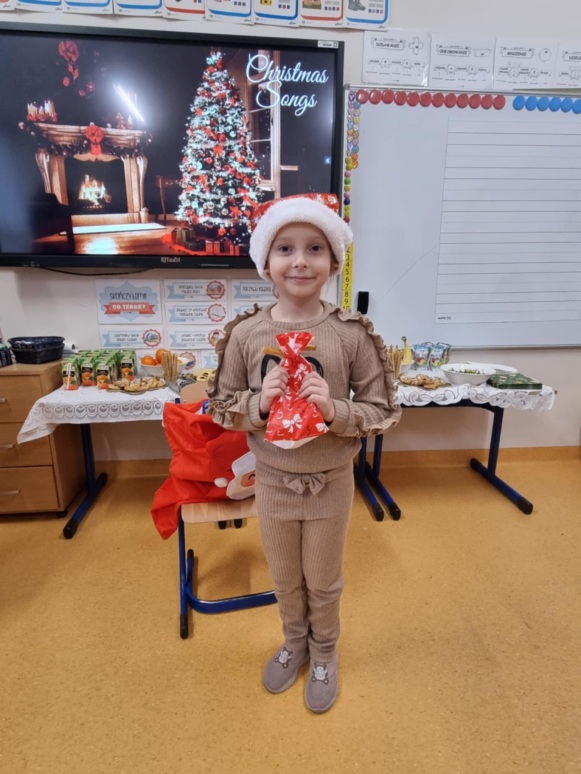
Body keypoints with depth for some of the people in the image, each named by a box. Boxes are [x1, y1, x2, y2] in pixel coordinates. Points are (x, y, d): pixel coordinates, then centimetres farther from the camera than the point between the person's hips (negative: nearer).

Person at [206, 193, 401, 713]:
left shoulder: (352, 334, -16)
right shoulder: (246, 333, -12)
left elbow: (383, 411, -9)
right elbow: (221, 406, -3)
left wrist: (334, 409, -27)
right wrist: (259, 402, -22)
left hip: (331, 482, -1)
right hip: (272, 481, 2)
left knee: (324, 583, 22)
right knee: (285, 580, 25)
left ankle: (324, 655, 53)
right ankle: (295, 643, 56)